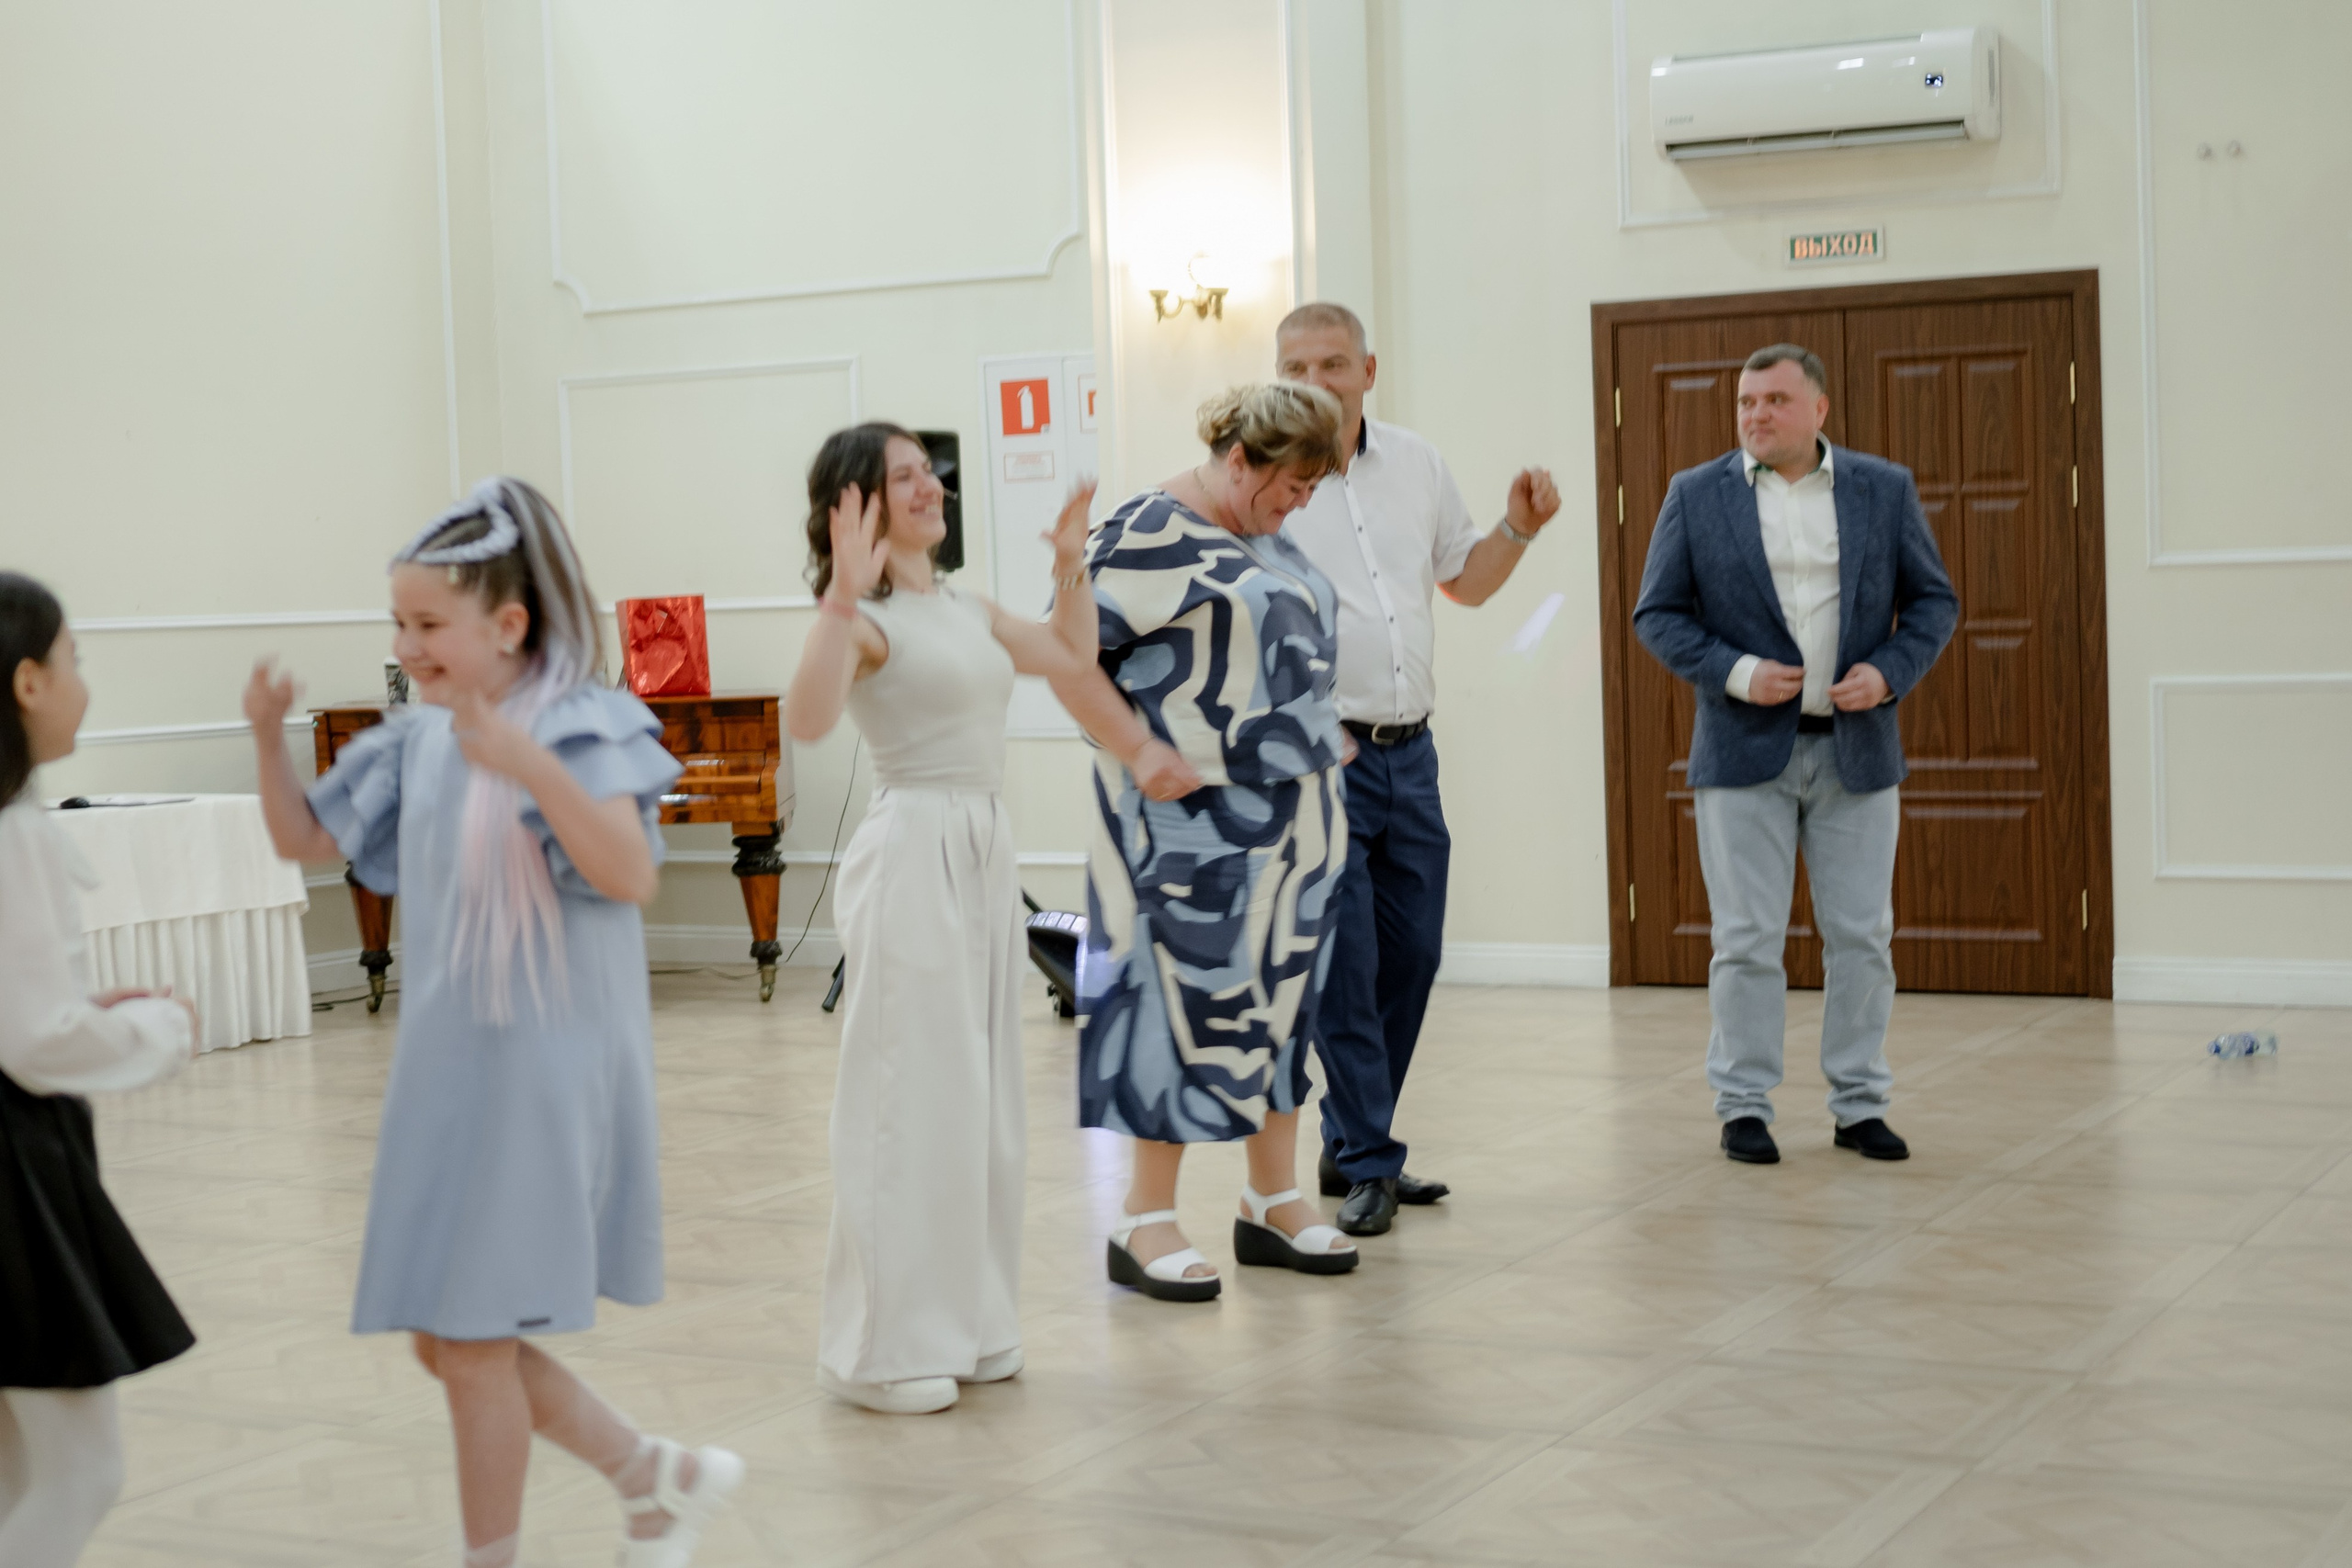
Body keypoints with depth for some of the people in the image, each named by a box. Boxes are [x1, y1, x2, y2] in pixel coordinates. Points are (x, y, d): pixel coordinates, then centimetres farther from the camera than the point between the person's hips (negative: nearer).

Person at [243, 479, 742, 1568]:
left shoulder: (581, 725, -14)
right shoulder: (419, 741, 7)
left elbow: (630, 874, -28)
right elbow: (303, 839, 16)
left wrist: (536, 770, -41)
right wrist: (269, 739, -1)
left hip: (542, 1069, -8)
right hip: (445, 1065, 8)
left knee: (470, 1340, -2)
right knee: (447, 1337, 13)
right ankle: (662, 1478, 28)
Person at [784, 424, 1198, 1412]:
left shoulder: (967, 612, 14)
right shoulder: (863, 618, -10)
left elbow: (1072, 663, 29)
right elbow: (808, 720, -30)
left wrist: (1071, 567, 19)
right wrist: (844, 595, -34)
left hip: (985, 854, 8)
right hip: (911, 855, -8)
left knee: (982, 1095, 13)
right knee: (909, 1096, -4)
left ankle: (967, 1326, 25)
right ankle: (885, 1349, 7)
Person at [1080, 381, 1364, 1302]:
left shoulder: (1268, 541, 15)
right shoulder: (1149, 534, -12)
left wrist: (1323, 739, 14)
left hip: (1293, 812, 9)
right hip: (1196, 820, -8)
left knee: (1281, 996, 12)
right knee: (1191, 1000, -4)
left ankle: (1274, 1201, 22)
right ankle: (1145, 1220, 5)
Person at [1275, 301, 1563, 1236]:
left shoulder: (1416, 465, 10)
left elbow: (1465, 581, 22)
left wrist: (1519, 529, 5)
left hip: (1410, 750, 6)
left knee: (1410, 955, 10)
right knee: (1343, 965, -5)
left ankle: (1350, 1146, 23)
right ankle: (1367, 1166, 6)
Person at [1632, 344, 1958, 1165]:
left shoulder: (1885, 488, 5)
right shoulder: (1696, 495, 2)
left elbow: (1932, 599, 8)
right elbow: (1657, 614, 1)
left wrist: (1890, 672, -9)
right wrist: (1735, 673, -12)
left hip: (1856, 749, 1)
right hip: (1745, 749, -1)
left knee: (1862, 936, 5)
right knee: (1747, 940, 1)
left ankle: (1860, 1105, 15)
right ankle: (1743, 1106, 11)